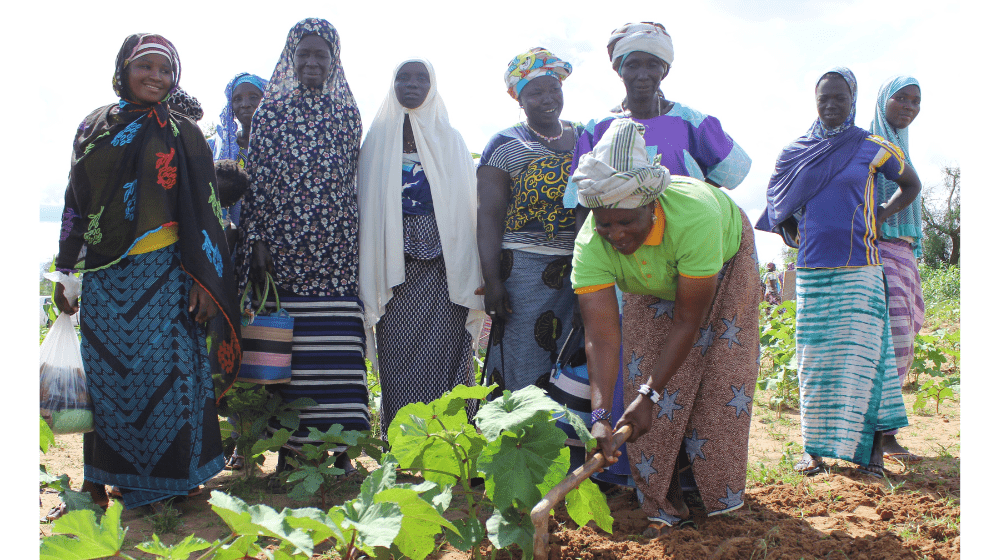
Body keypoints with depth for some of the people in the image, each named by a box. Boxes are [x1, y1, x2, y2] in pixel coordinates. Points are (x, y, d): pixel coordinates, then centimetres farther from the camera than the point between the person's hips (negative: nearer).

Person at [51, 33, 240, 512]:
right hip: (102, 276, 3)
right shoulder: (94, 127, 13)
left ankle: (170, 476, 11)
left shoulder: (183, 134, 4)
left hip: (161, 274, -3)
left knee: (164, 367, -3)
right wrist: (65, 271, 11)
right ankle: (99, 479, 21)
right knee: (103, 372, 7)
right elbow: (75, 203, 15)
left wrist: (204, 278, -9)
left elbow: (204, 210, -1)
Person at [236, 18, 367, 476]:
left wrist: (355, 240, 7)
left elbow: (353, 179, 13)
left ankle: (339, 448, 8)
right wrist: (256, 240, -4)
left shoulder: (347, 112, 12)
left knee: (338, 347, -2)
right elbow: (256, 178, 4)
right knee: (285, 346, 1)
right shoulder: (271, 110, 8)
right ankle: (288, 445, 12)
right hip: (282, 245, 0)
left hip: (335, 247, 1)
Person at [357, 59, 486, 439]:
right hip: (394, 264, 1)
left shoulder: (450, 141, 11)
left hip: (443, 262, 0)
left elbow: (466, 207, 6)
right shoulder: (377, 139, 13)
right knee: (398, 352, -2)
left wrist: (469, 275, -2)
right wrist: (367, 275, 3)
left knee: (445, 353, -6)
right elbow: (364, 206, 11)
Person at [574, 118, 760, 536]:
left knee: (721, 377, -9)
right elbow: (601, 337, -38)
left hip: (725, 259, -2)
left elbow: (687, 321, -37)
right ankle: (666, 505, 1)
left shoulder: (693, 216, -45)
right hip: (655, 284, 3)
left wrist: (650, 395, -38)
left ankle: (720, 498, 6)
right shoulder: (590, 245, -35)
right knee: (646, 370, -9)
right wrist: (600, 415, -49)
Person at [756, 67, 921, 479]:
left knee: (863, 353, -4)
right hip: (811, 270, 2)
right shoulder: (796, 151, 10)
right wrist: (795, 234, 8)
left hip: (857, 269, -2)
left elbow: (911, 185, 18)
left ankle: (872, 450, 4)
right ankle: (813, 447, 12)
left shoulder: (871, 148, 4)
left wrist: (880, 217, 6)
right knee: (814, 359, 4)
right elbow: (781, 206, 23)